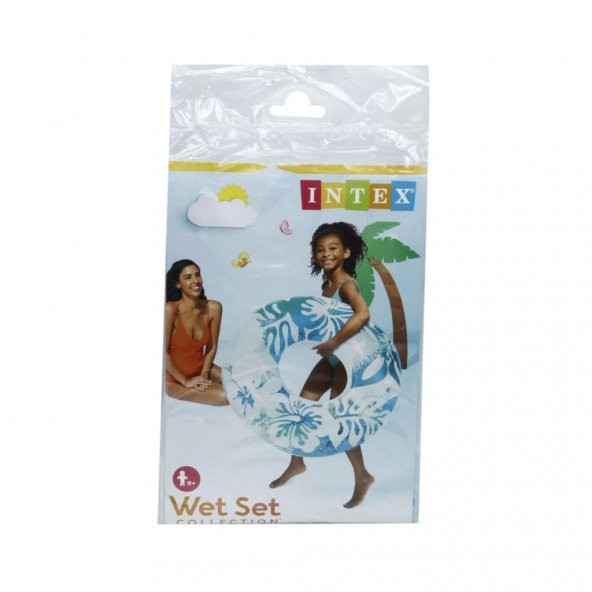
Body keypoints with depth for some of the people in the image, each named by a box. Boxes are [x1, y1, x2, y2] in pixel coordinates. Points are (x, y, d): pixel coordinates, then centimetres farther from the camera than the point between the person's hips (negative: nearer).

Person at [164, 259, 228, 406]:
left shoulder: (213, 308, -12)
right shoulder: (171, 309, -25)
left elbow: (212, 346, -1)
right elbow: (163, 352, -19)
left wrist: (204, 374, -10)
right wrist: (186, 381, -16)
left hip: (201, 368, 5)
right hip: (174, 378, -4)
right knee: (225, 396, -21)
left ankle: (202, 384, 9)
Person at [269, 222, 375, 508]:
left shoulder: (346, 283, -20)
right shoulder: (326, 283, 5)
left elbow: (363, 314, -39)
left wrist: (333, 342, -38)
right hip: (331, 358, 8)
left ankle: (362, 477, 23)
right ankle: (297, 463, 34)